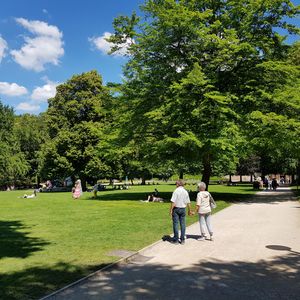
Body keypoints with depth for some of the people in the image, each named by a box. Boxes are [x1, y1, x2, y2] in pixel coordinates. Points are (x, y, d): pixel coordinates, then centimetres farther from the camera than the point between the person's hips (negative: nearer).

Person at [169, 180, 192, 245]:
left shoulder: (176, 191, -11)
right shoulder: (186, 192, 5)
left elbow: (173, 202, -16)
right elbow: (188, 202, 9)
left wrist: (171, 210, -11)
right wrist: (189, 210, 20)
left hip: (176, 208, -4)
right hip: (183, 209, 5)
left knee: (176, 224, 2)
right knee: (182, 224, 8)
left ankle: (176, 240, 7)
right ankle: (182, 240, 12)